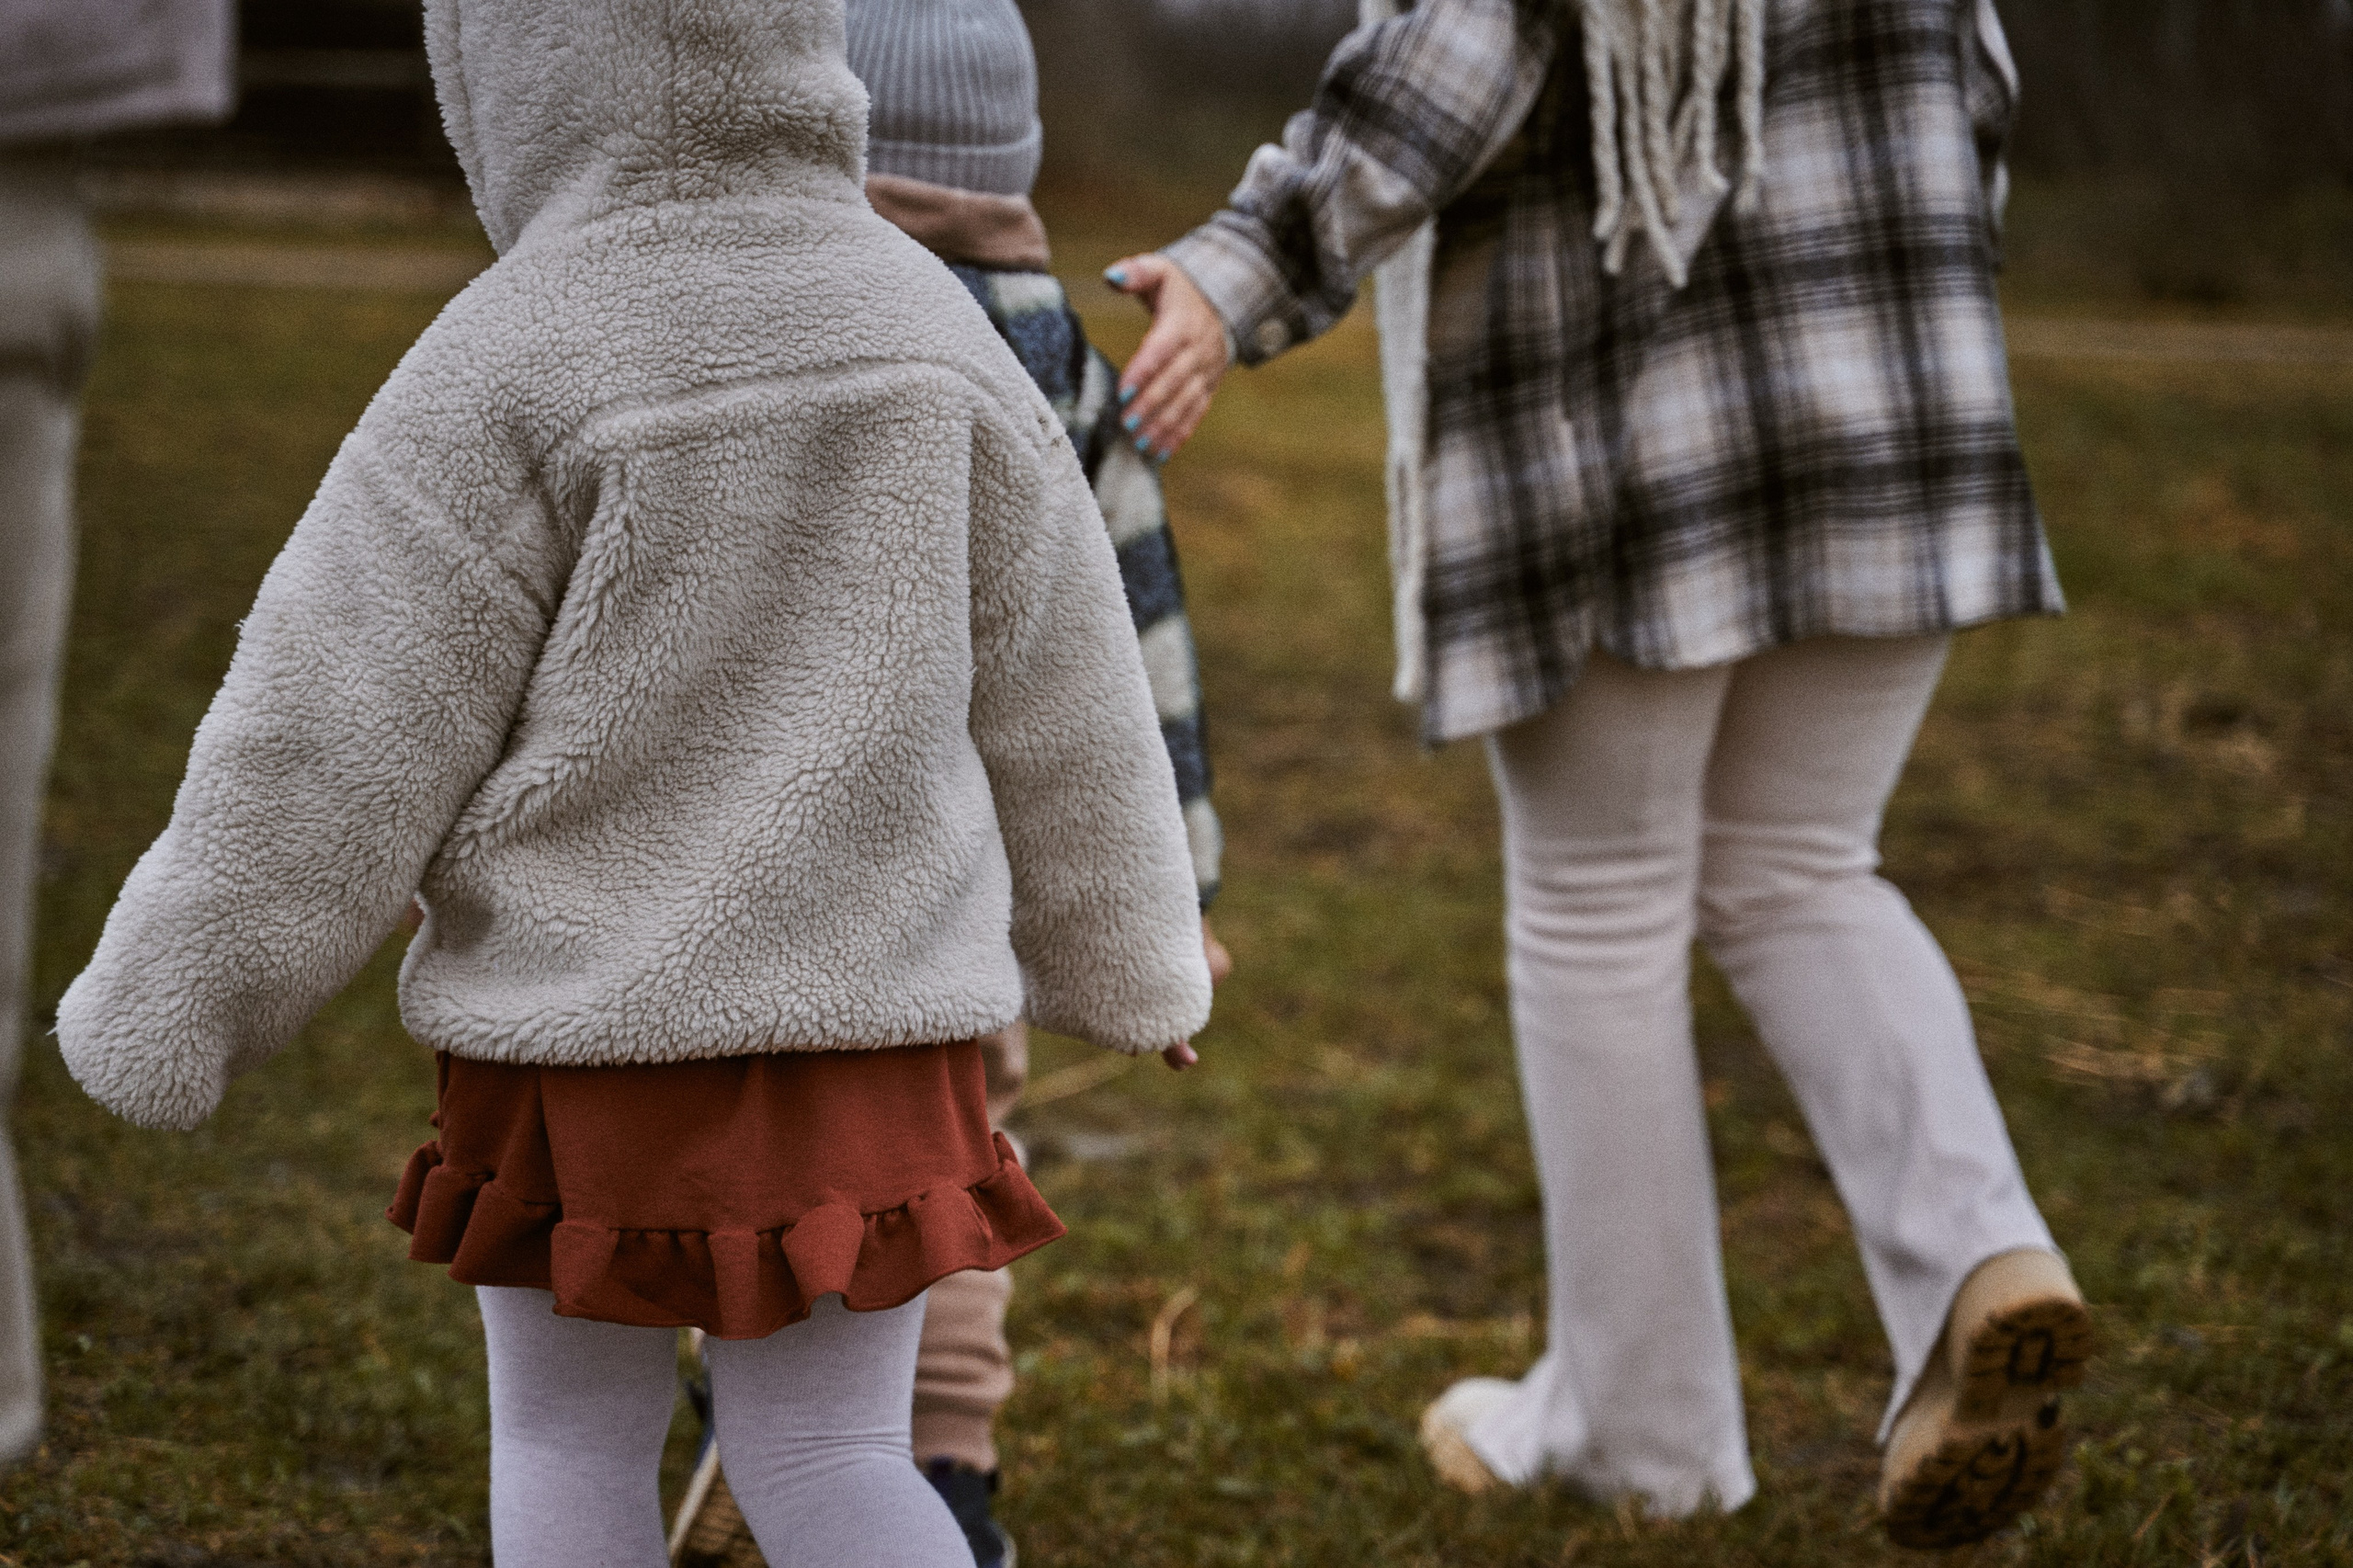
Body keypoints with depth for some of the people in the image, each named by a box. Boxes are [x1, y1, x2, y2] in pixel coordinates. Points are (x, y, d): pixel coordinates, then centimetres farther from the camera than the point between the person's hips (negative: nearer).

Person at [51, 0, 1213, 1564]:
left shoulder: (509, 367, -14)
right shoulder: (924, 327, 1)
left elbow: (347, 733, -11)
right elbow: (1062, 703, 10)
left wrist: (169, 1007, 0)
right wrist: (1129, 954, 25)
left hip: (594, 1032, -3)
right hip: (872, 1024, 3)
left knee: (571, 1436, 15)